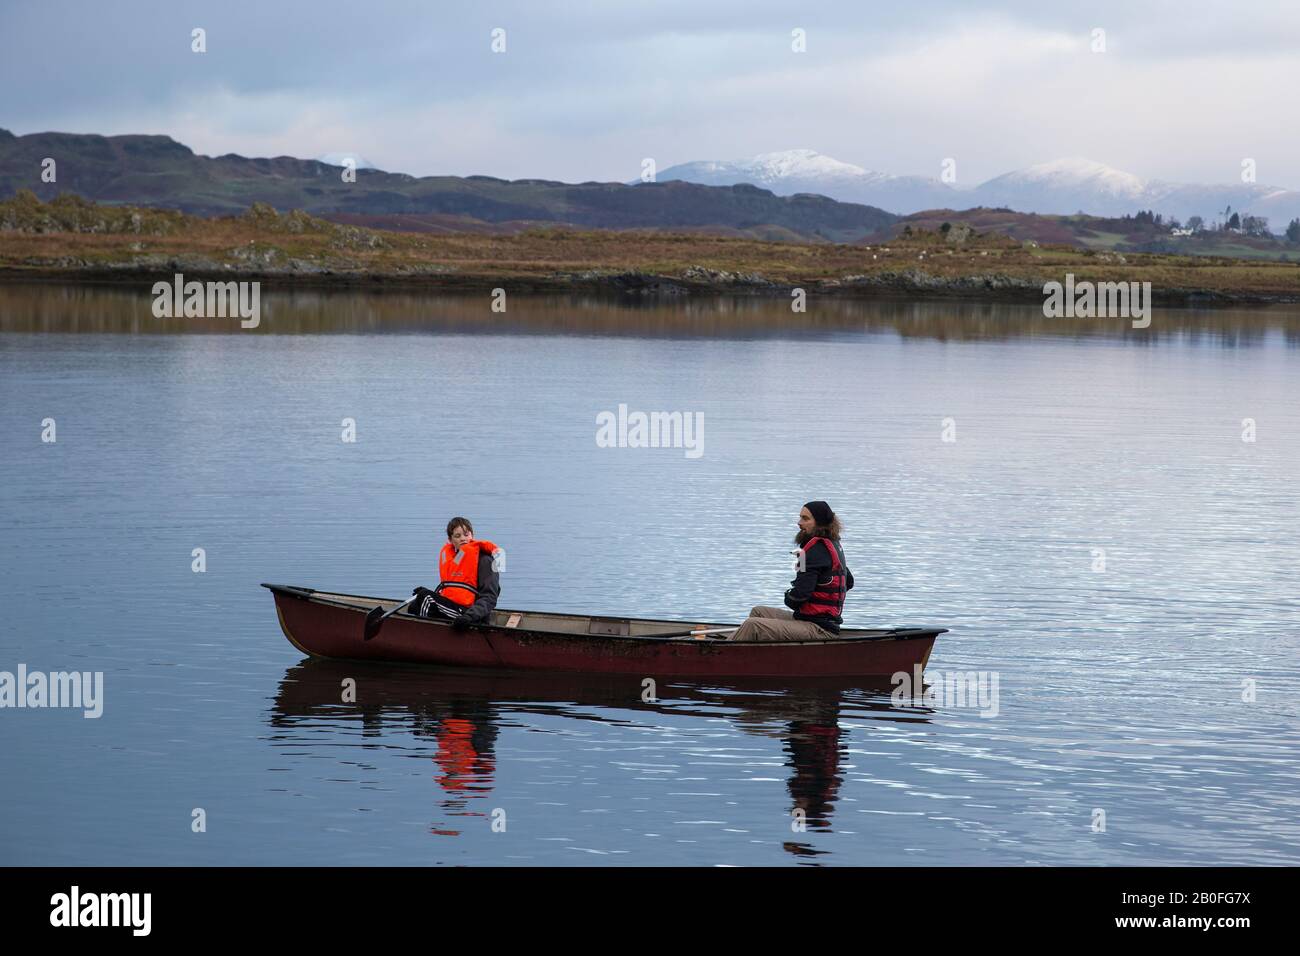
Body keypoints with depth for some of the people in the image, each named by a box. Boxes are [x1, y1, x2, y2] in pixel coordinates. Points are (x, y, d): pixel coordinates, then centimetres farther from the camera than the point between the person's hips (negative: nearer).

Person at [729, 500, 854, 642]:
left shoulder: (816, 549, -18)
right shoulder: (834, 545, 13)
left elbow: (799, 594, -23)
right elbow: (849, 582, 30)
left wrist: (789, 598, 1)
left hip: (819, 629, -11)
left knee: (752, 626, -20)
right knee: (758, 612, 22)